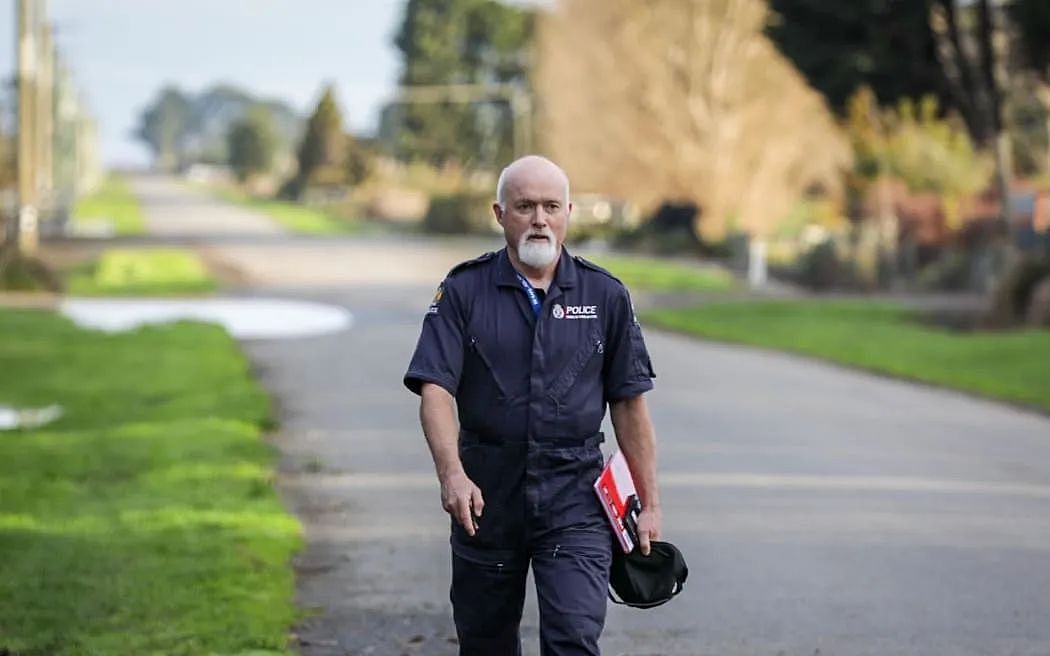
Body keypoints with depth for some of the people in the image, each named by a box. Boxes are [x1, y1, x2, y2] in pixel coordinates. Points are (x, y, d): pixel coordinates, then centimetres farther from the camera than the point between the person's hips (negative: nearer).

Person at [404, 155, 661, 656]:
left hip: (574, 498, -1)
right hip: (485, 496, 1)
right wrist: (452, 474, -27)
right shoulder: (464, 291, -1)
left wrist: (649, 504, 5)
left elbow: (629, 403, 6)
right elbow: (435, 388, -10)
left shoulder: (605, 296, 3)